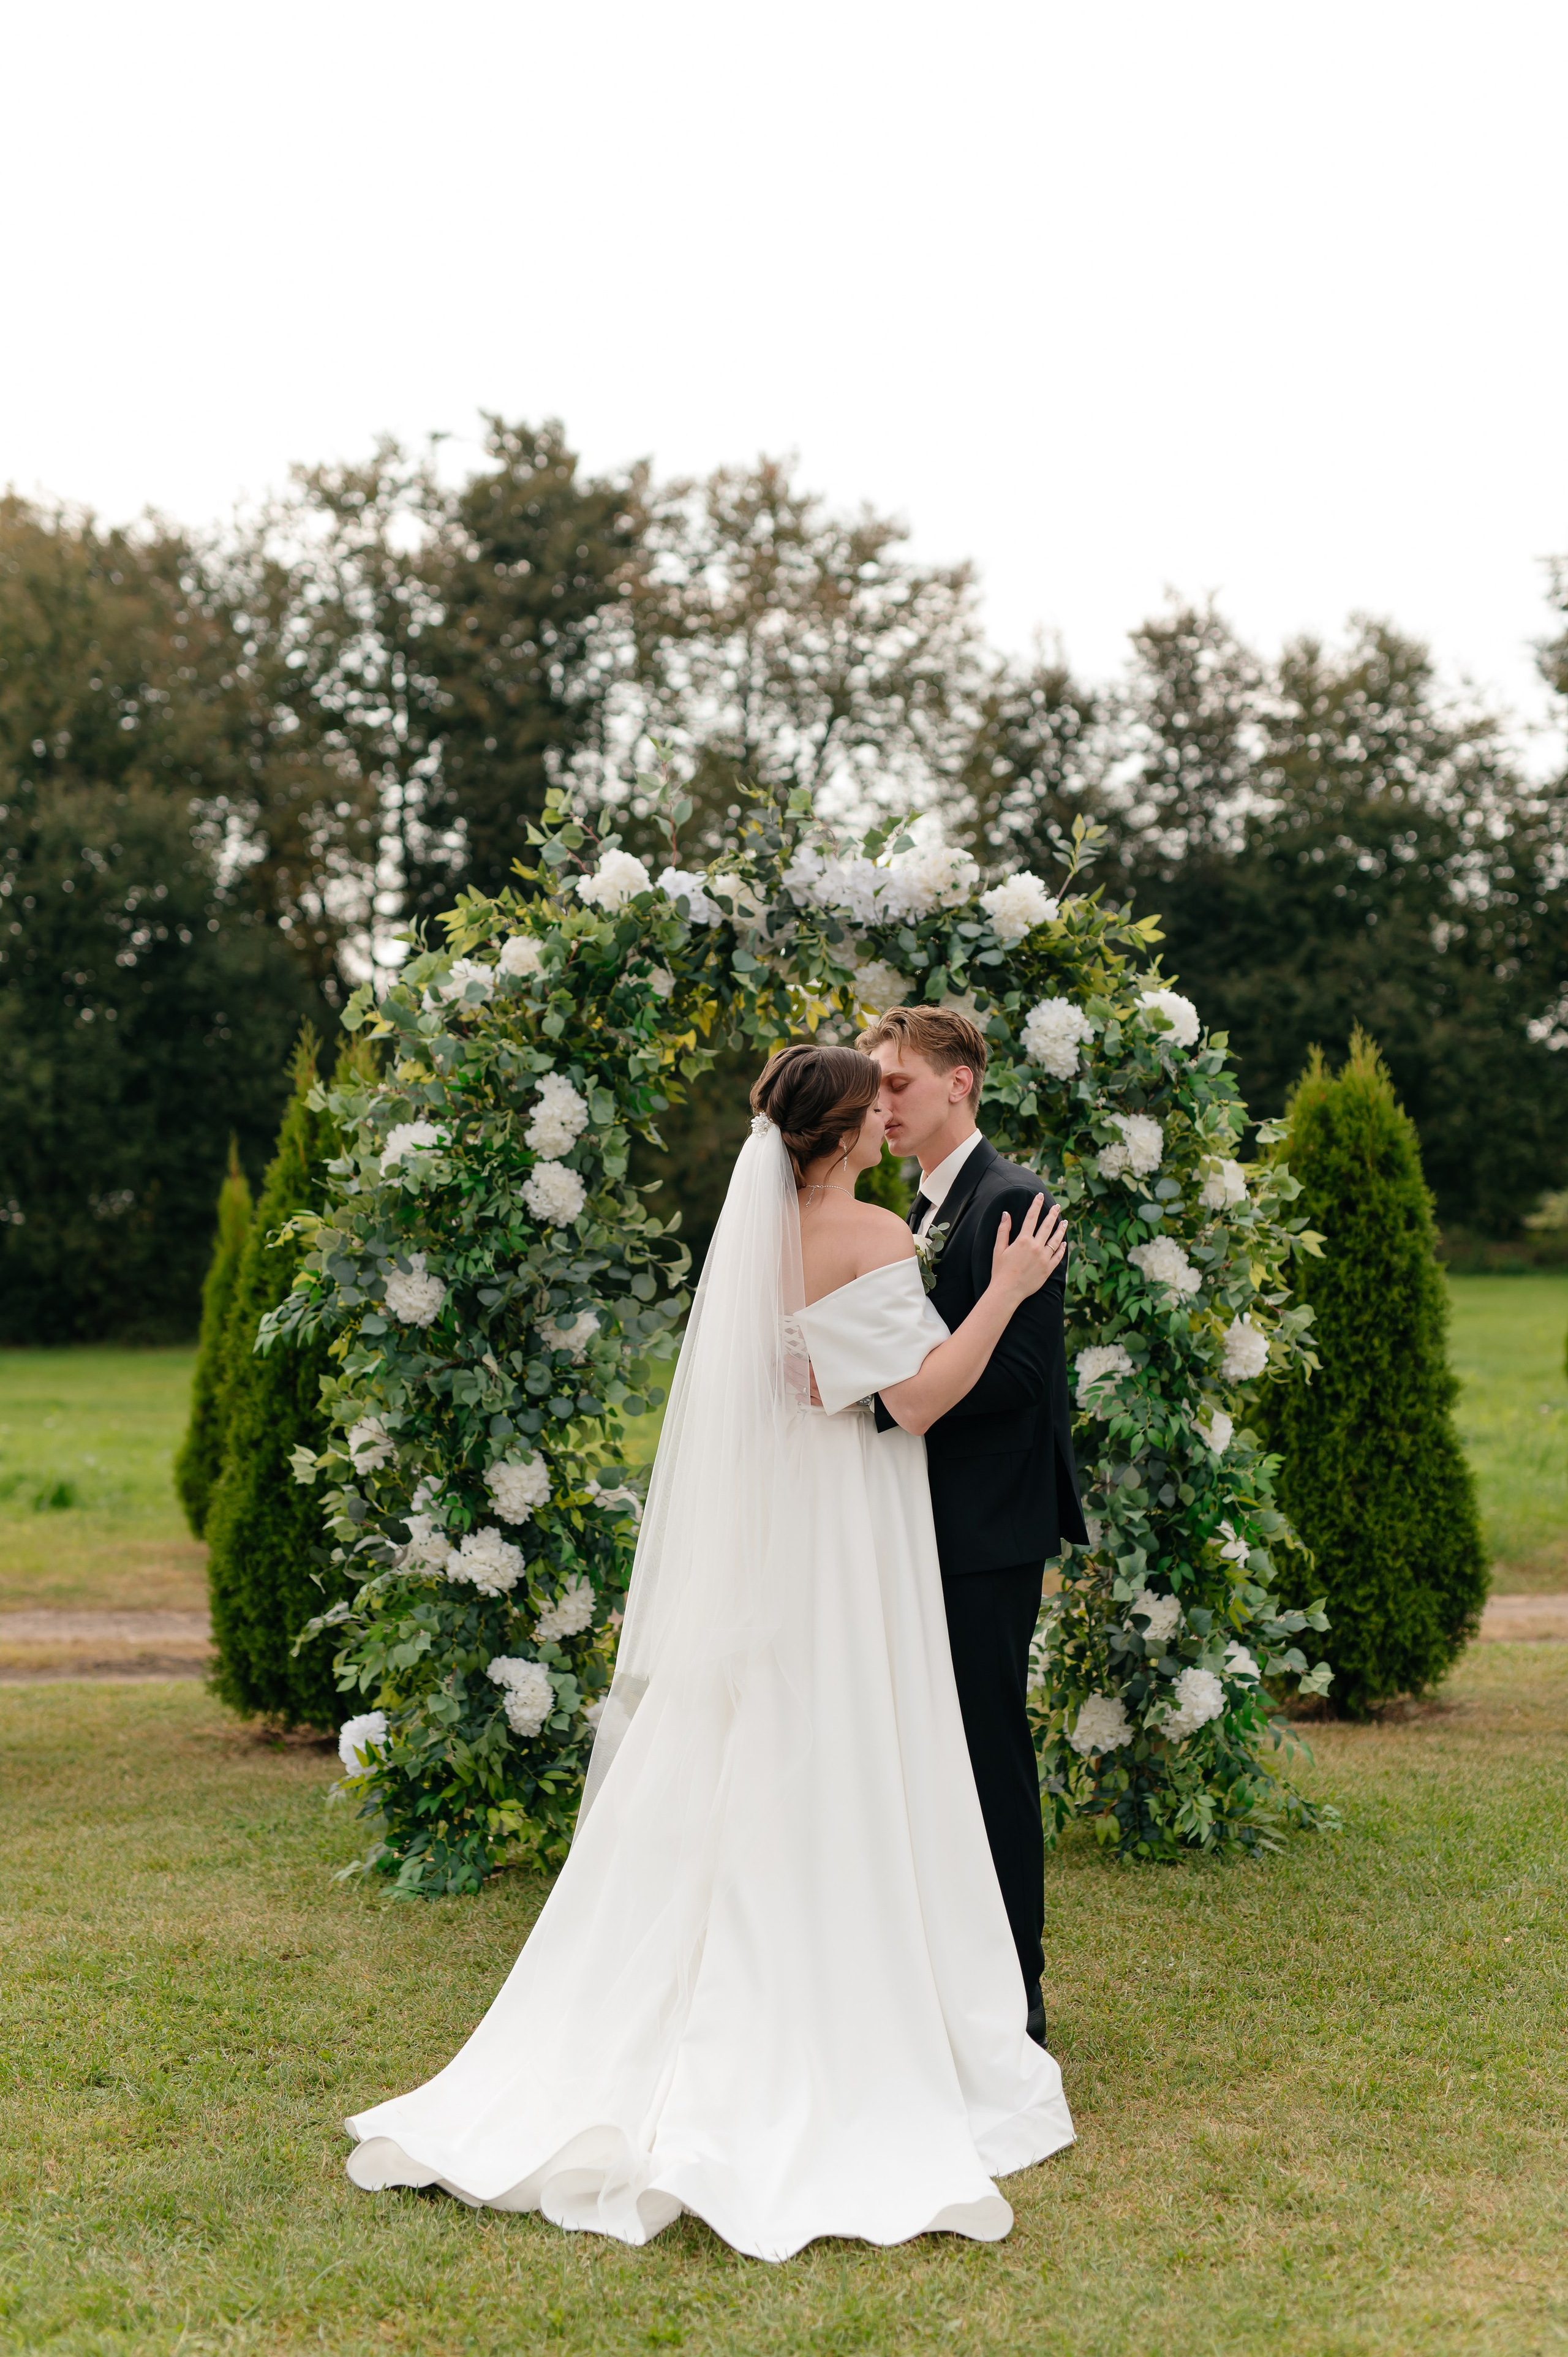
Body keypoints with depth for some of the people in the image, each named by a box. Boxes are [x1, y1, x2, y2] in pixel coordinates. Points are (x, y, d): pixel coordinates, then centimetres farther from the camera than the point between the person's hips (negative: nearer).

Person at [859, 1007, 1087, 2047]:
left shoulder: (1011, 1201, -13)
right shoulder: (923, 1210, 17)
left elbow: (1015, 1371, -21)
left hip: (989, 1533, -9)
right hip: (930, 1527, 9)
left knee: (992, 1754, -2)